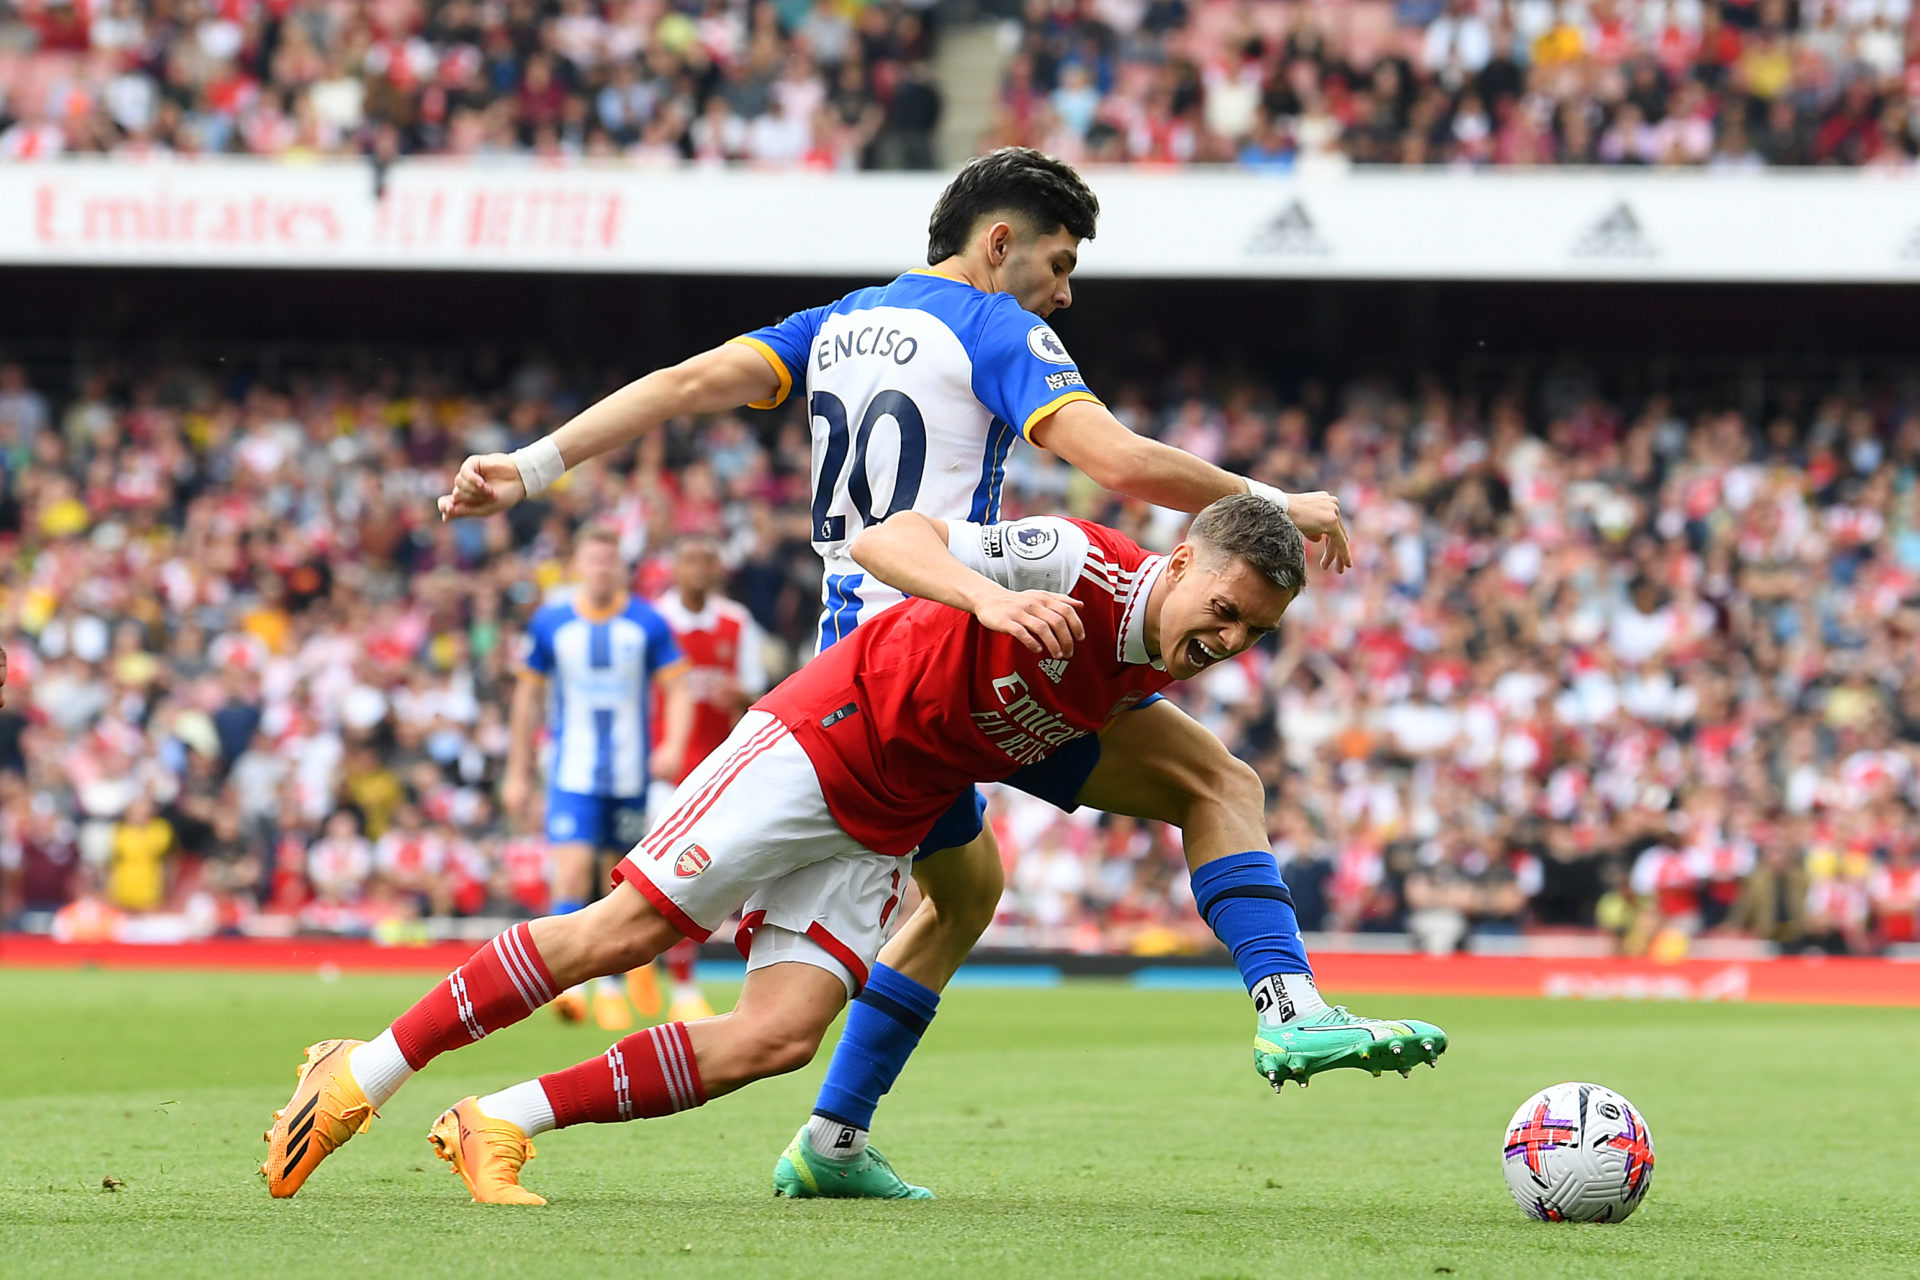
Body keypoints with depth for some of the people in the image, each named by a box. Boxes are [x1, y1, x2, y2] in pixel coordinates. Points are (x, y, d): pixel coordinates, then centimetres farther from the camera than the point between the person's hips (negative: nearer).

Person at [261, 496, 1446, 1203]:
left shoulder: (1160, 668, 2)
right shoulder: (1078, 565, -21)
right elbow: (886, 540, -29)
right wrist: (988, 595, -43)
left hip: (882, 832, 7)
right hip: (816, 741, -7)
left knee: (778, 1037, -11)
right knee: (623, 932, -11)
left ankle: (502, 1126, -4)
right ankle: (362, 1074, 1)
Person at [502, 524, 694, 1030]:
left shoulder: (648, 624, 0)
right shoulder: (550, 623, 1)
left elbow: (677, 689, 1)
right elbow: (528, 696, 10)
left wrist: (673, 745, -18)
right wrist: (518, 773, 10)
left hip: (632, 775, 1)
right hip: (572, 774, -1)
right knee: (572, 871, -18)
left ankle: (612, 986, 22)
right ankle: (568, 982, -21)